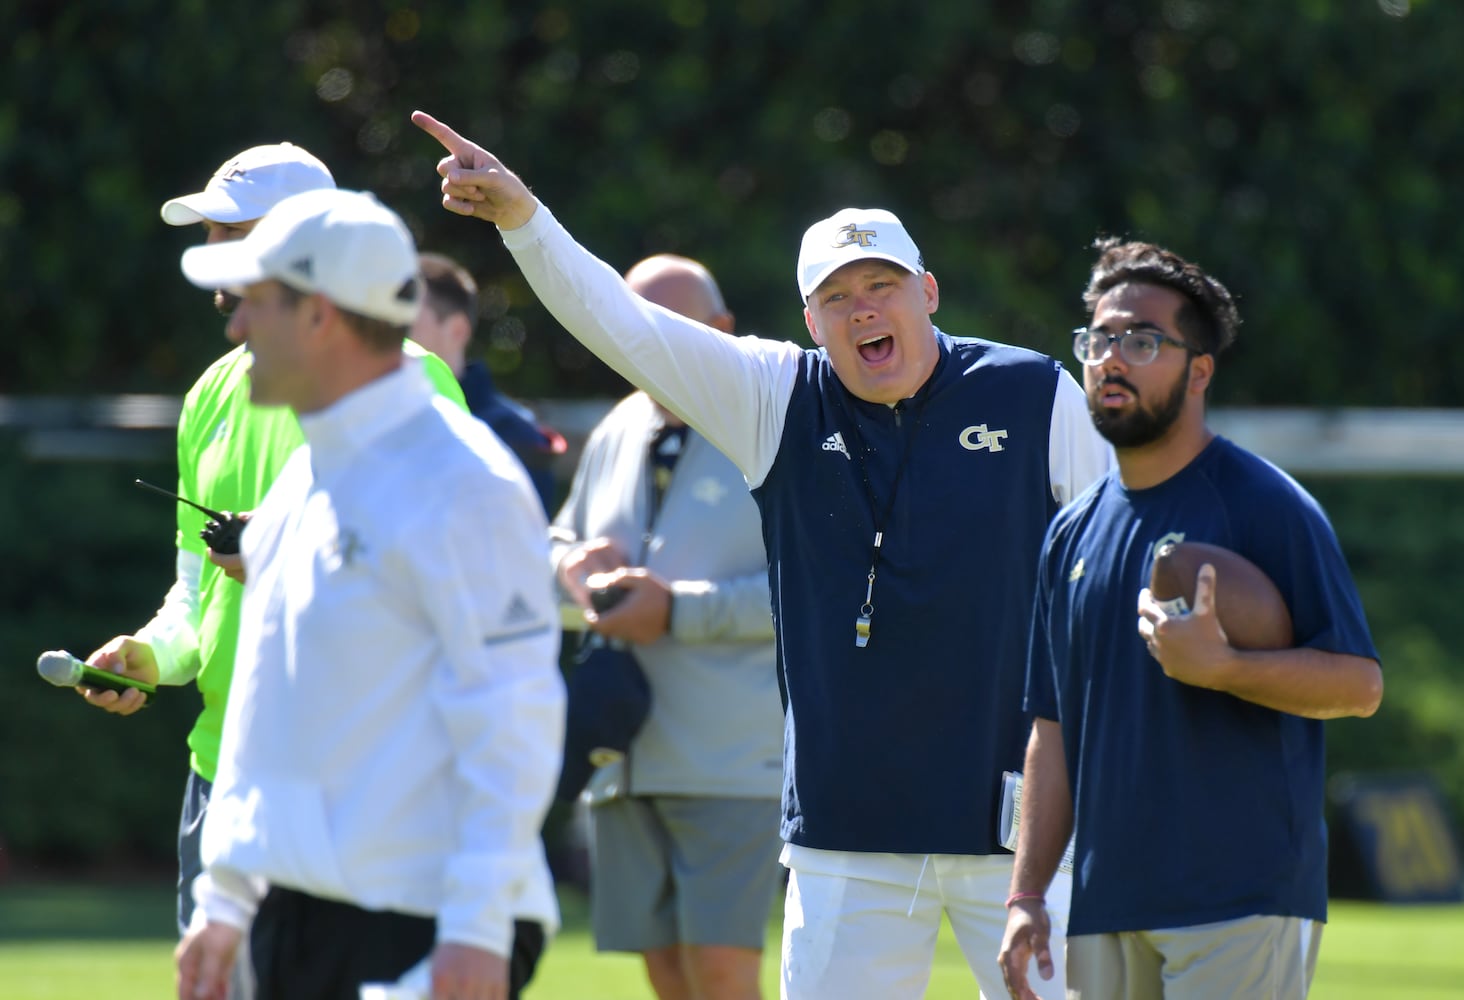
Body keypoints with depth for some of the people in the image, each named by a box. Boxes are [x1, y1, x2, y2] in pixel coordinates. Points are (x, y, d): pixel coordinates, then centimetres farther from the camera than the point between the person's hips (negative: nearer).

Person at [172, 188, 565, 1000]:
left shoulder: (459, 484, -12)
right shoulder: (306, 476, 16)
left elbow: (513, 719, -16)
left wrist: (479, 927, -21)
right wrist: (223, 897, 21)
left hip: (416, 932, -9)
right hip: (295, 918, 9)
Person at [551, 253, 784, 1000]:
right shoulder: (616, 435, 15)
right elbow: (561, 541, 28)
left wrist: (678, 609, -19)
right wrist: (573, 564, 2)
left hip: (733, 762, -7)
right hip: (628, 761, 7)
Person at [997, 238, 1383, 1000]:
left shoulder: (1266, 506, -5)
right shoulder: (1073, 534, 15)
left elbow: (1360, 683, -9)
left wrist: (1219, 666, -24)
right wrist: (1026, 895, 12)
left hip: (1244, 904, -7)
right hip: (1108, 907, 7)